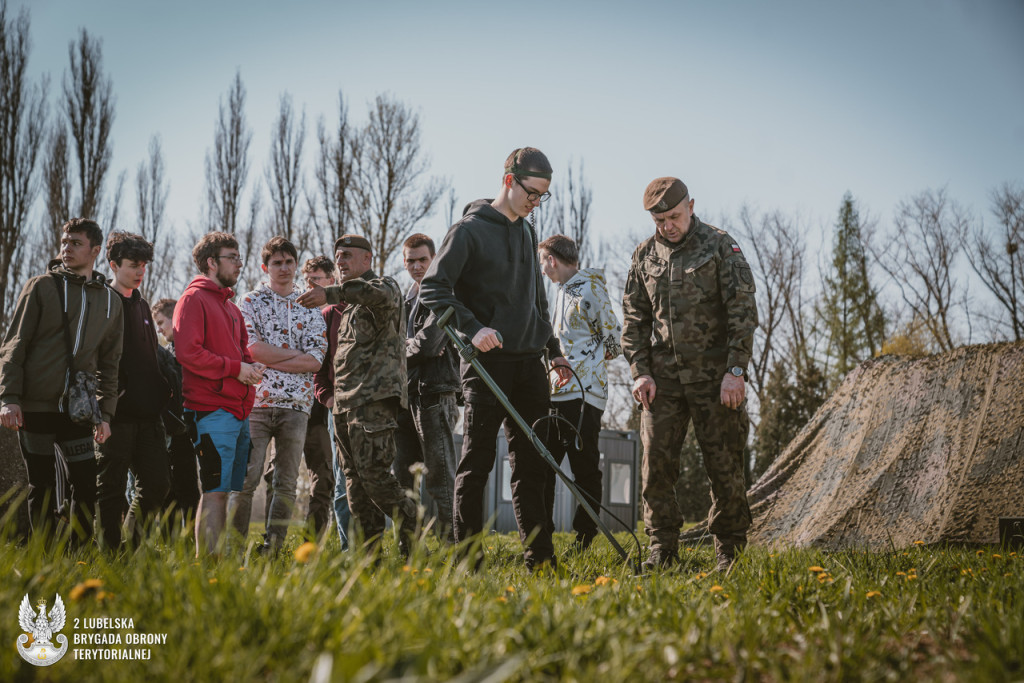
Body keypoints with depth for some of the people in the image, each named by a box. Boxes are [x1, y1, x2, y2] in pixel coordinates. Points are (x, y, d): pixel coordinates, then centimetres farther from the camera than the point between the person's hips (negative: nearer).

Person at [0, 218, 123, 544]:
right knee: (42, 487, 3)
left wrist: (105, 413, 8)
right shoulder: (41, 287, 2)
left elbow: (109, 364, 15)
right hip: (35, 407, -3)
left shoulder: (110, 302, 12)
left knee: (86, 487, 1)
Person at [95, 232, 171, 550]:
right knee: (111, 488, 0)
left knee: (157, 483, 5)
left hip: (148, 413, 7)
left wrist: (162, 393, 14)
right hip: (117, 413, -7)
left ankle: (131, 547, 19)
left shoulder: (142, 306, 20)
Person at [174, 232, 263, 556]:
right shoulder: (193, 299, -4)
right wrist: (236, 368, -13)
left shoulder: (231, 307, 24)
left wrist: (251, 366, 6)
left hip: (238, 410, 9)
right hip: (212, 410, -9)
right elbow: (188, 352, -15)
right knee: (215, 490, -9)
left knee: (224, 490, 9)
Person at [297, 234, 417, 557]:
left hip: (375, 397, -9)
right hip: (345, 401, 9)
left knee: (372, 472, -16)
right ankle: (370, 549, 8)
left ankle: (410, 526, 0)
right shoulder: (349, 304, 28)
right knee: (354, 477, 5)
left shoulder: (385, 286, 0)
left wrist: (330, 293, -37)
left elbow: (379, 294, -27)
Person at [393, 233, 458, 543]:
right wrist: (416, 348, -2)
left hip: (435, 394, -8)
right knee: (402, 474, 10)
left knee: (440, 476, -8)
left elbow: (427, 344, -16)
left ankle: (450, 540, -5)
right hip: (407, 395, 8)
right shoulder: (405, 300, 20)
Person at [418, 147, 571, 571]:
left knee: (535, 460, 8)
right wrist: (473, 327, -23)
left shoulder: (527, 233, 18)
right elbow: (432, 288, -12)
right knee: (477, 462, -3)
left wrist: (554, 350, 21)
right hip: (488, 361, -7)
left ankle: (540, 558, 15)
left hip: (528, 362, 7)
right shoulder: (470, 229, -5)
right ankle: (467, 559, 3)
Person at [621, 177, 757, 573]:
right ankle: (662, 550, 10)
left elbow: (743, 311, -6)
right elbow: (633, 318, 13)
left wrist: (736, 370, -13)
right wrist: (640, 371, 2)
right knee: (656, 463, 0)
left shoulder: (721, 246, -1)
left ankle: (730, 553, 12)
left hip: (714, 374, -3)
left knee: (724, 466, 0)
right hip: (663, 376, 3)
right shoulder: (644, 256, 10)